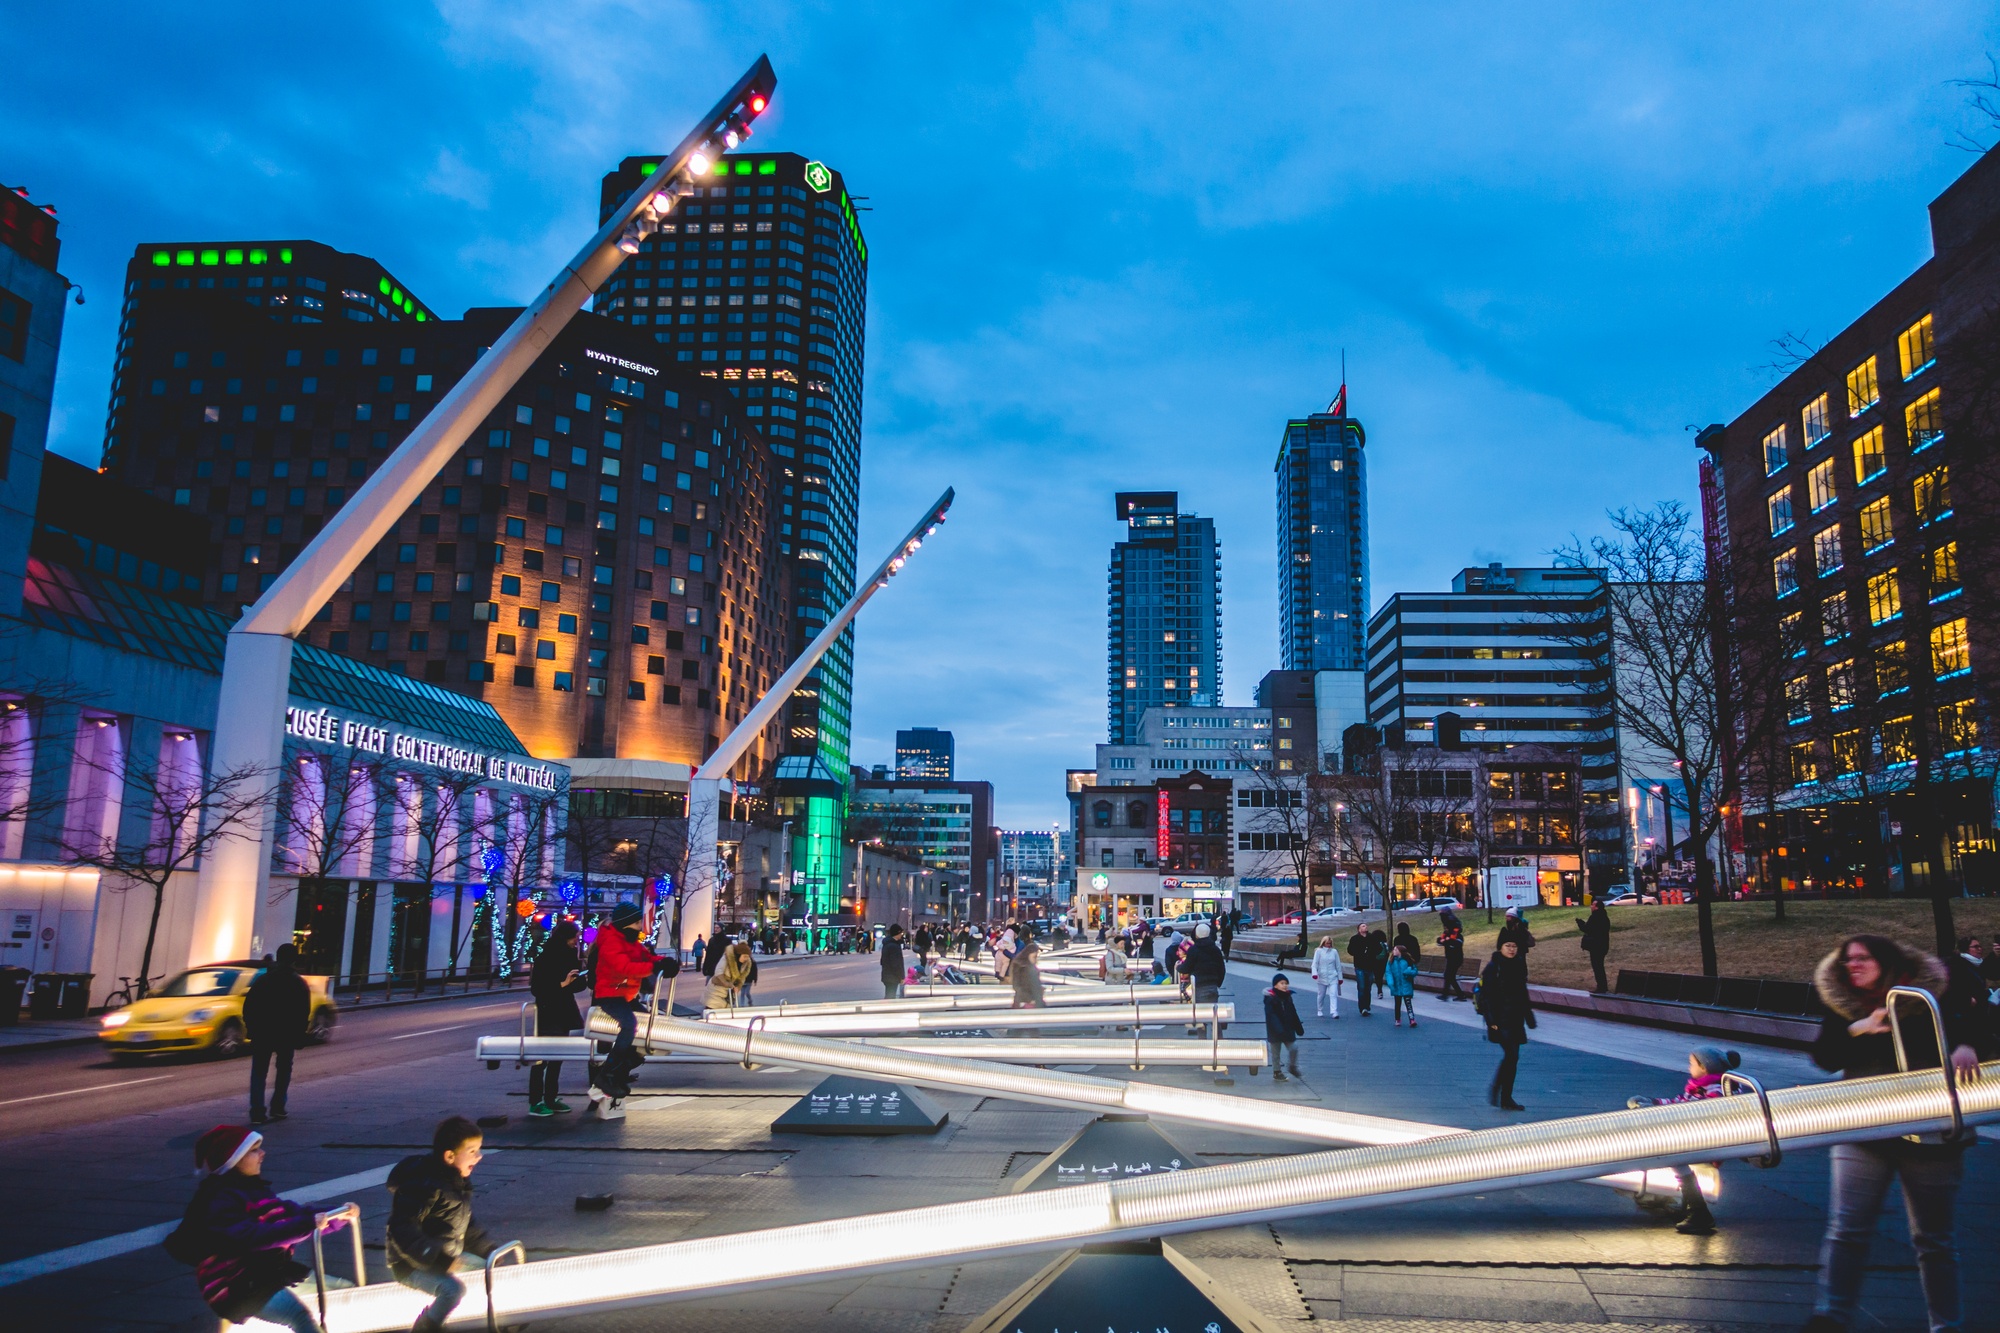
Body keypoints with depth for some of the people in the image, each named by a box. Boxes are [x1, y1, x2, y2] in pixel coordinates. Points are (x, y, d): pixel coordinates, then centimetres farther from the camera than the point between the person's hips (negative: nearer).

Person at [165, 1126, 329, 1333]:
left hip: (271, 1273, 9)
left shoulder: (252, 1188, 14)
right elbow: (251, 1238, -29)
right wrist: (307, 1224, -37)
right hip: (239, 1287, -9)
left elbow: (290, 1213, 9)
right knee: (300, 1316, -32)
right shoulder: (221, 1199, -14)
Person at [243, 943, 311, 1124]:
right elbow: (304, 1013, -4)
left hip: (262, 1033, 1)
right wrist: (299, 1034, 5)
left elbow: (248, 1006, 2)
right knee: (284, 1070, 15)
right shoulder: (299, 983, -1)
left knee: (259, 1072, 4)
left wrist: (251, 1028, 10)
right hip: (287, 1034, -1)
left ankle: (257, 1112, -6)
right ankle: (277, 1107, 10)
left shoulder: (262, 980, 5)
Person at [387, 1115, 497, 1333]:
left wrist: (488, 1250, 10)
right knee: (453, 1289, -31)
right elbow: (403, 1232, -31)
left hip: (447, 1256, 9)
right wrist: (440, 1261, -34)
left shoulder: (459, 1179, 4)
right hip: (414, 1264, -9)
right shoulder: (423, 1185, -26)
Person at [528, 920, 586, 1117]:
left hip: (564, 1013, 7)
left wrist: (582, 975, -9)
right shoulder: (544, 958, -12)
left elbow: (578, 985, 11)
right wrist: (562, 984, -22)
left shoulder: (570, 956, 8)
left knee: (557, 1057, 9)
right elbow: (536, 988, -16)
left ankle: (550, 1099, 15)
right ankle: (535, 1103, -3)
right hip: (547, 1014, -7)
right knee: (542, 1057, -7)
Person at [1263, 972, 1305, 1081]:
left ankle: (1293, 1067, 23)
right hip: (1275, 1031, -5)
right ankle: (1277, 1072, 22)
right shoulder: (1270, 998, -17)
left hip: (1288, 1030, 5)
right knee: (1276, 1053, 7)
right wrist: (1279, 1029, -32)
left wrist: (1298, 1027, 14)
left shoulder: (1287, 997, 4)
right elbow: (1271, 1016, -24)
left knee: (1294, 1047, -1)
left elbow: (1293, 1014, 12)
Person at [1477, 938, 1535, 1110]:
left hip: (1515, 1018, 7)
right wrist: (1491, 1019, -18)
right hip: (1500, 1019, -7)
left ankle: (1506, 1098, 14)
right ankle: (1495, 1091, -2)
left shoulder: (1519, 965, 11)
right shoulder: (1493, 967, -9)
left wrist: (1529, 1017, 19)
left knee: (1512, 1057, 7)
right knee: (1511, 1055, -15)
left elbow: (1523, 994, 20)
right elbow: (1486, 995, -12)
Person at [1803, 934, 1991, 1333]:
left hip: (1930, 1133, -2)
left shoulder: (1934, 993, -4)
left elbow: (1979, 1028, -10)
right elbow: (1823, 1057, -3)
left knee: (1933, 1237, 9)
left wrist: (1966, 1048, -32)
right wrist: (1858, 1028, -18)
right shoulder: (1842, 1004, 3)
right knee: (1846, 1229, -3)